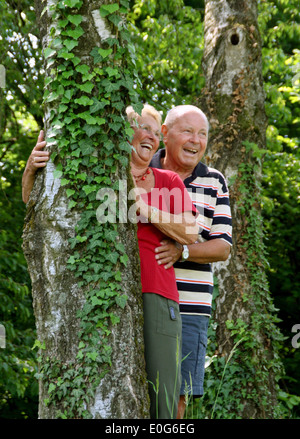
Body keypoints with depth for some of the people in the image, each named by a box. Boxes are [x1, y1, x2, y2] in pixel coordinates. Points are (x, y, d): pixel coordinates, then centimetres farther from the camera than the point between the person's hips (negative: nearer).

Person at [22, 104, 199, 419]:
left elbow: (190, 234, 5)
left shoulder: (169, 182, 17)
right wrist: (31, 169, -11)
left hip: (153, 295, 2)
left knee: (161, 400, -6)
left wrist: (144, 208, -6)